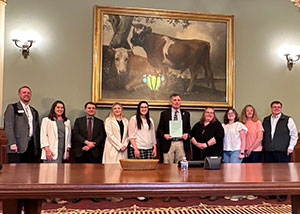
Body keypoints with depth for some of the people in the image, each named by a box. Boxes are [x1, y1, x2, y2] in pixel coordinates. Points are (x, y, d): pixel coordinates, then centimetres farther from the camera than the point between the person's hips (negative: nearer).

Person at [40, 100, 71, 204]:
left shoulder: (67, 122, 18)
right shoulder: (47, 120, 5)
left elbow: (68, 136, 19)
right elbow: (43, 135, -2)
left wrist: (67, 150, 13)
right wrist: (47, 149, -11)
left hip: (62, 151, 4)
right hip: (51, 151, -4)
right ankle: (56, 197, -8)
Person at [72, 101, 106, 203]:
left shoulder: (100, 122, 10)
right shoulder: (78, 120, 10)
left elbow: (101, 136, 1)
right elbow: (76, 134, -2)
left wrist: (90, 146, -11)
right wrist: (86, 142, -16)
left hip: (94, 152, 0)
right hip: (81, 152, 0)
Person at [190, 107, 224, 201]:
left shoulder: (217, 124, 2)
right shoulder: (198, 125, 15)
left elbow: (220, 135, -12)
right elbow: (191, 135, 14)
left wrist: (207, 144, -15)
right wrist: (196, 143, -5)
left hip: (213, 154, -4)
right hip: (200, 155, 4)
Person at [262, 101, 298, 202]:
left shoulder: (288, 120, 3)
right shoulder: (266, 120, 14)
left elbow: (294, 134, 3)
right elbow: (262, 135, 20)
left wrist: (290, 147, -4)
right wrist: (263, 145, 12)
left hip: (282, 152, -3)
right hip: (268, 152, 4)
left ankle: (283, 195, 11)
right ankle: (271, 193, 17)